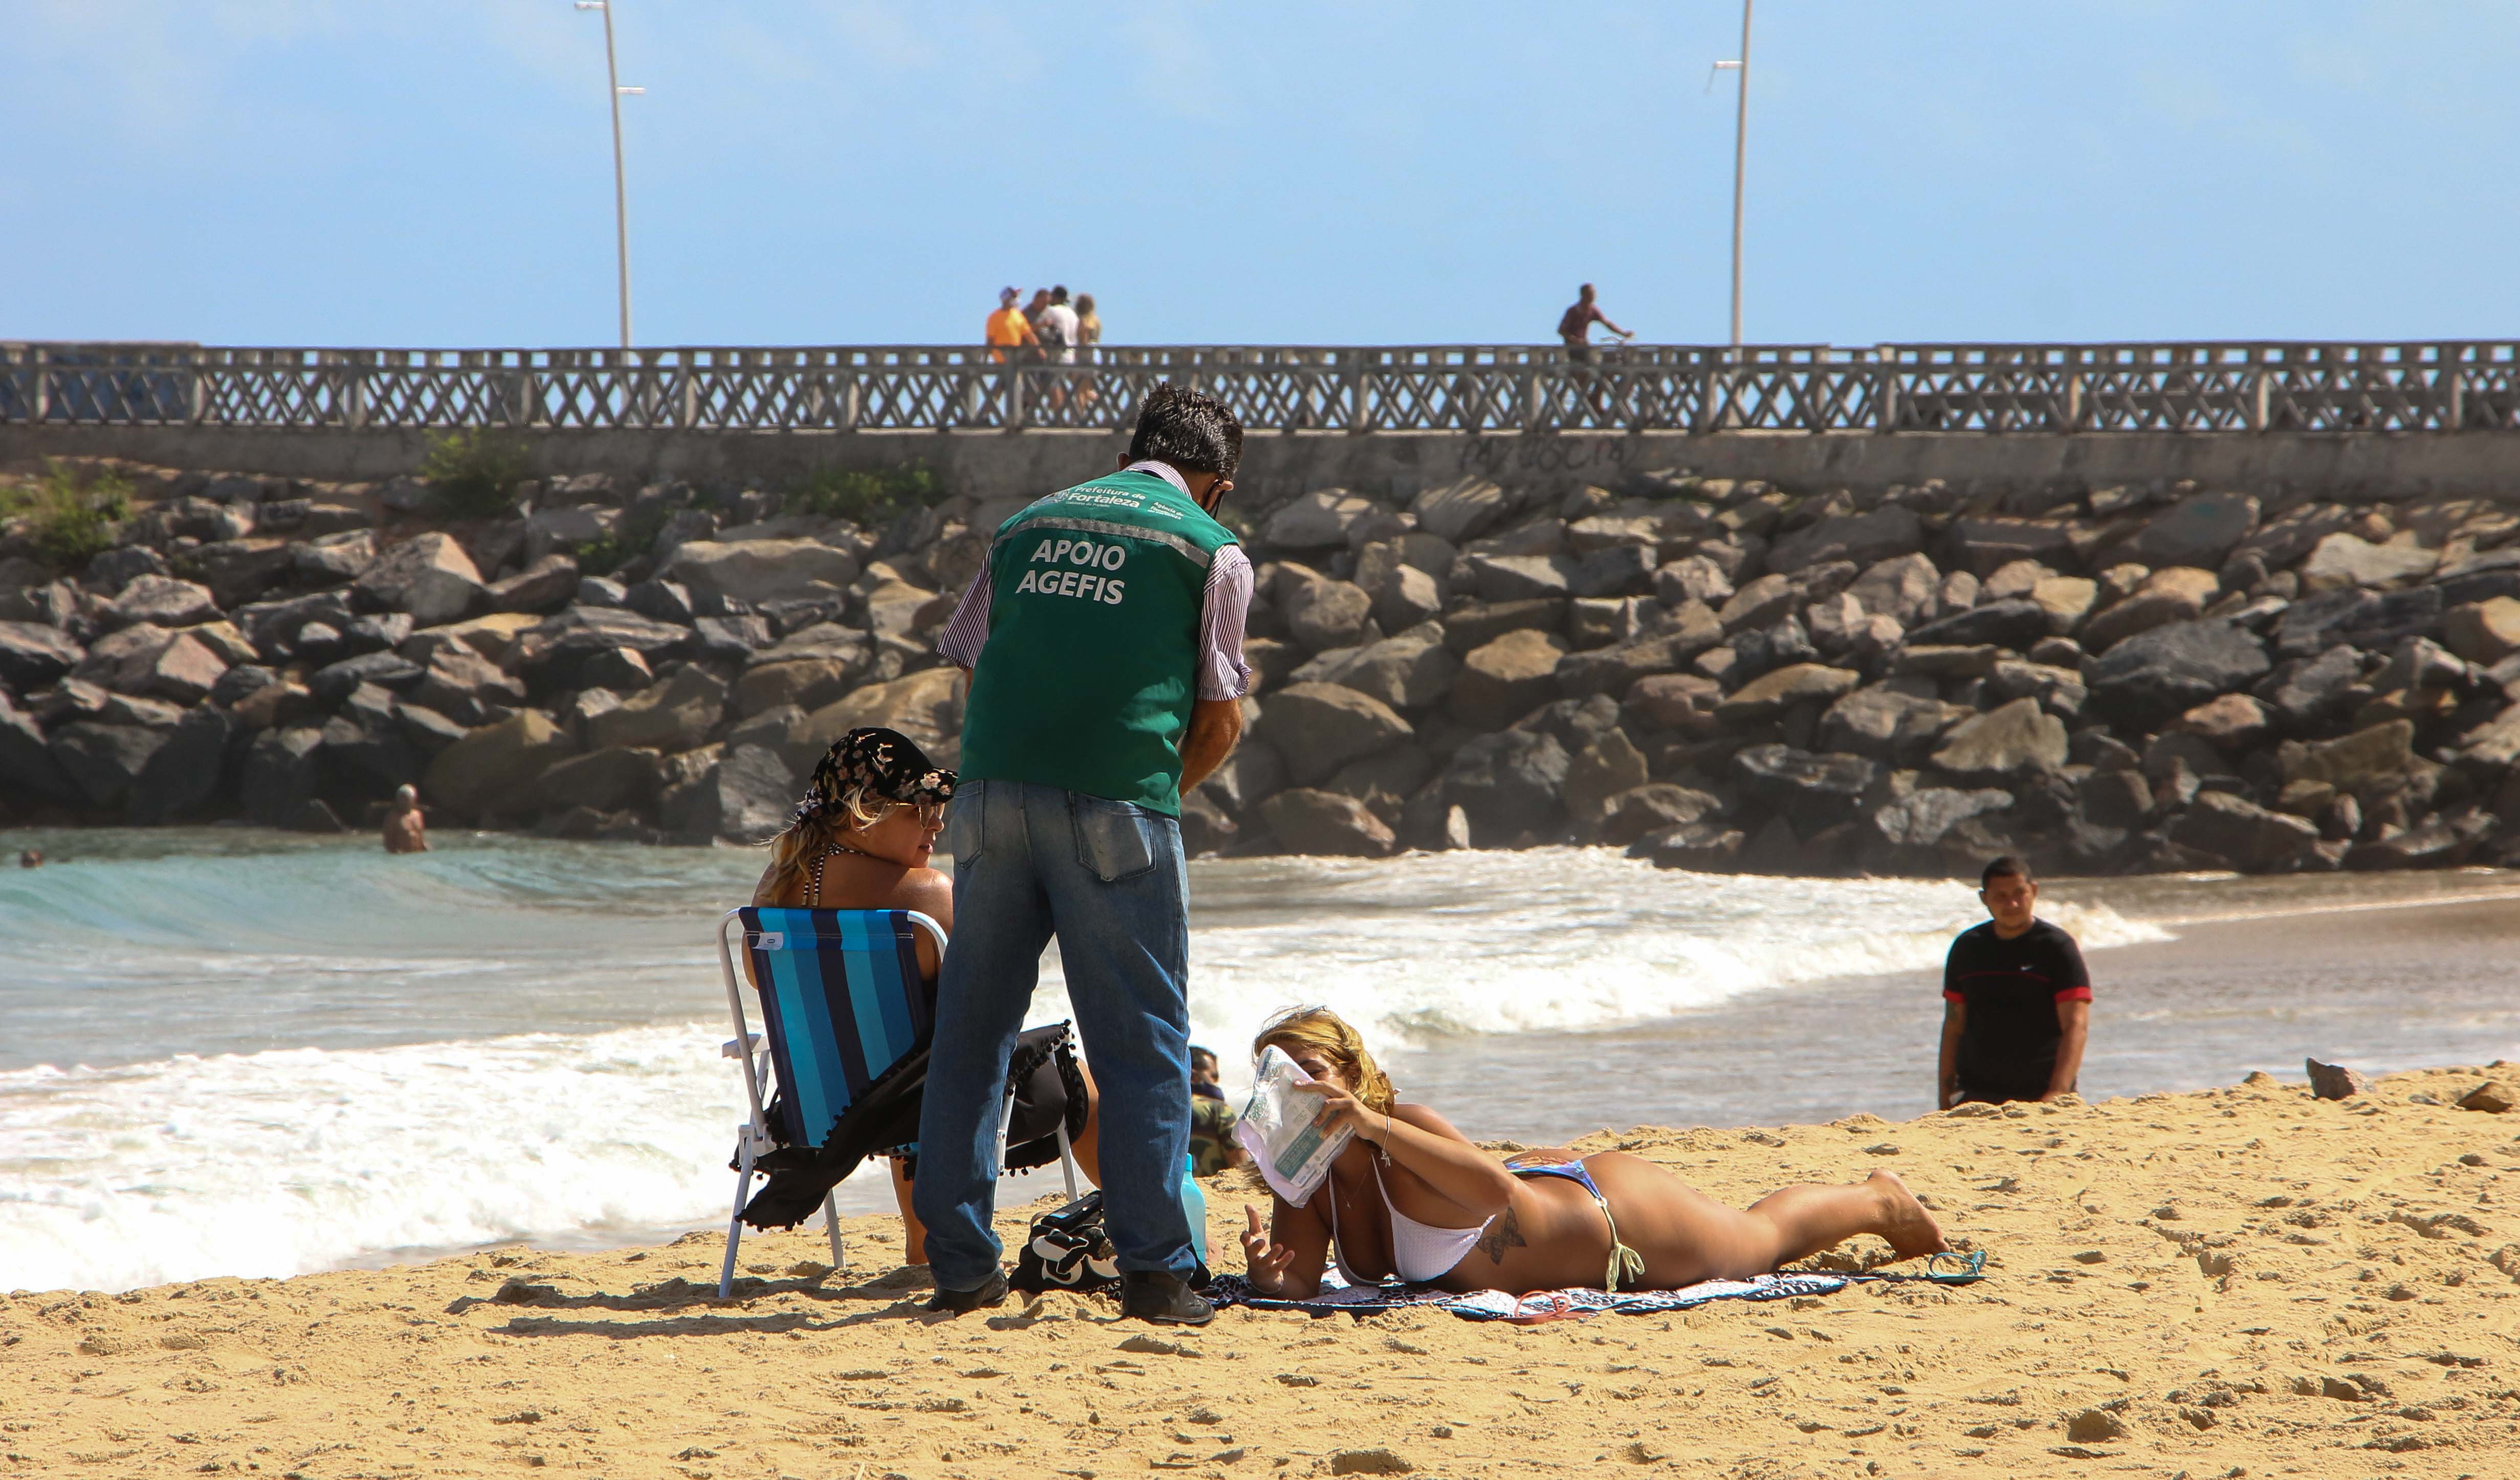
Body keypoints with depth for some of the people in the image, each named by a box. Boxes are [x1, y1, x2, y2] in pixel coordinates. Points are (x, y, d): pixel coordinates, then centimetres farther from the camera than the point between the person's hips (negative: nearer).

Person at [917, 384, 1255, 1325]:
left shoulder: (1029, 524, 20)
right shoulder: (1212, 551, 7)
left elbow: (973, 671, 17)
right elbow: (1221, 721, 6)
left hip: (994, 791, 4)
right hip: (1116, 805, -4)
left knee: (971, 1033, 11)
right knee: (1142, 1044, 2)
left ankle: (959, 1265, 11)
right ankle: (1152, 1271, -2)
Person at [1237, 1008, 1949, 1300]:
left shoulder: (1407, 1130, -39)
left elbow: (1495, 1190, -55)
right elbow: (1299, 1282, -19)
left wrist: (1376, 1127, -61)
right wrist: (1268, 1275, -44)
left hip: (1611, 1211, -6)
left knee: (1762, 1237, 23)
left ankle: (1879, 1201, 52)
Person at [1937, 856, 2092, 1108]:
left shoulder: (2058, 947, -2)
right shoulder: (1968, 948, 10)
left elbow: (2076, 1025, -10)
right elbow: (1953, 1027, 14)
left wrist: (2057, 1094, -23)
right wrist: (1945, 1101, 8)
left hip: (2039, 1095, -3)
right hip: (1975, 1098, 3)